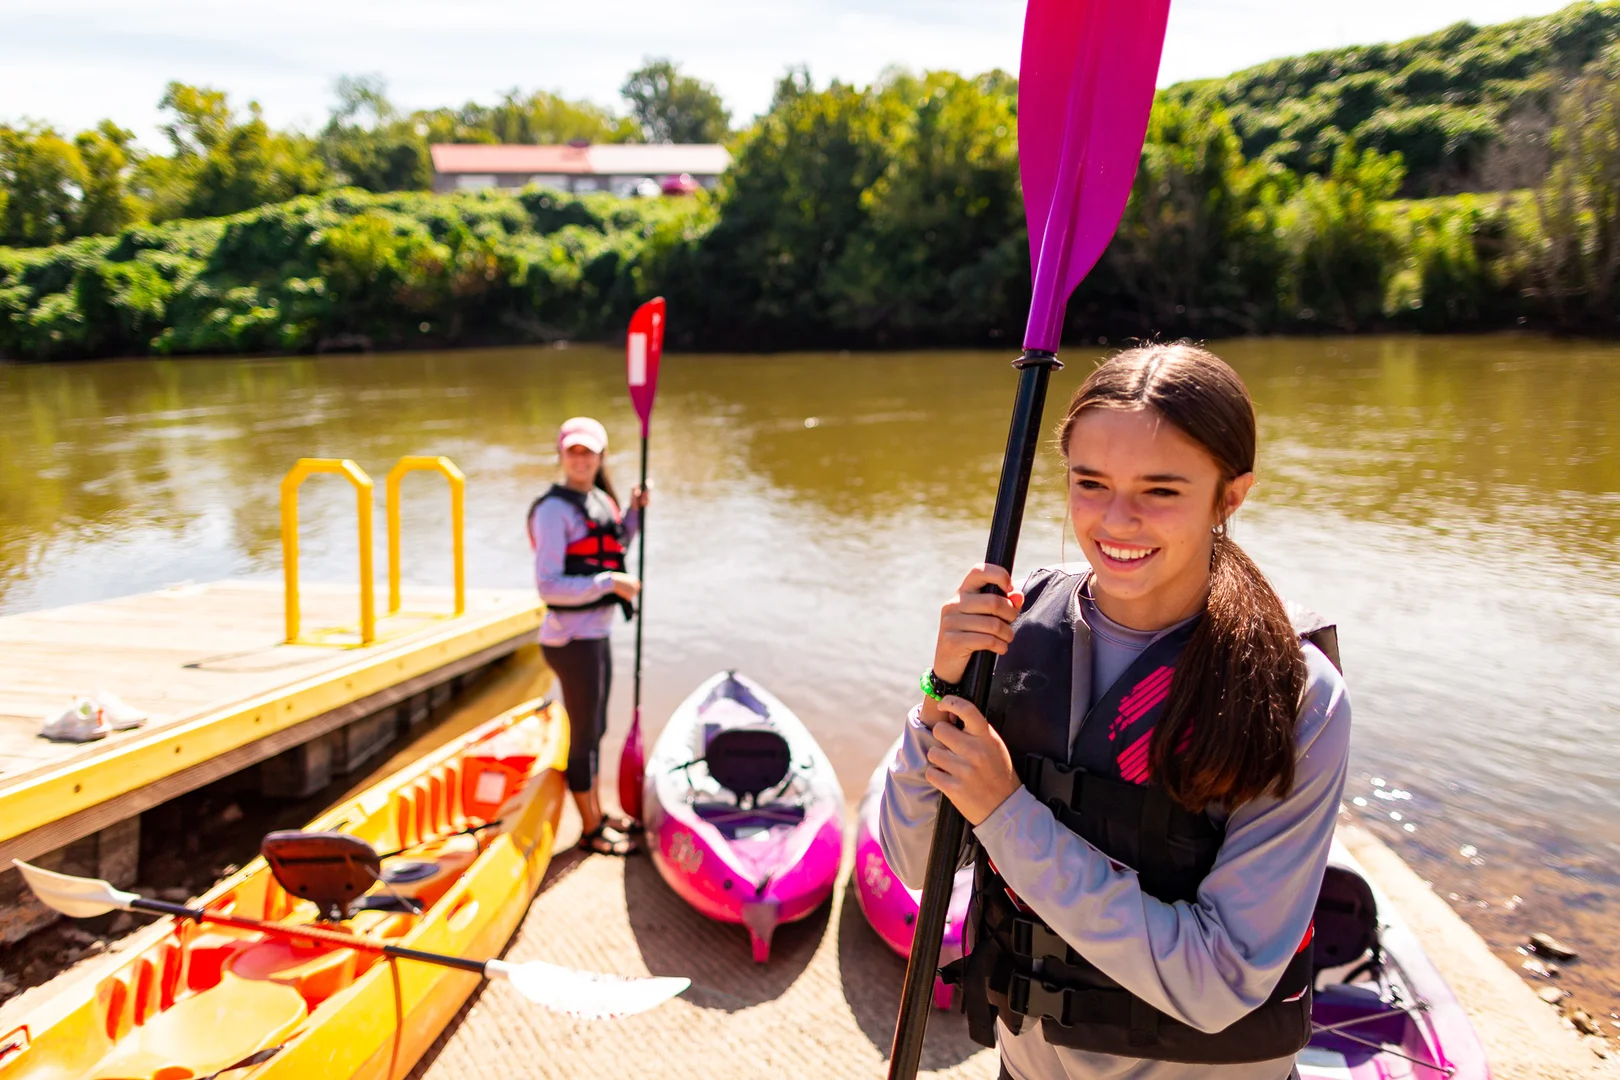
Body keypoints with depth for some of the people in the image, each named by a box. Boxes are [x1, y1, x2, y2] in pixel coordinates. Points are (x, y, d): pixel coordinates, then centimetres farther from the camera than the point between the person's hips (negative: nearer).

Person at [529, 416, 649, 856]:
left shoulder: (601, 500, 9)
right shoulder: (554, 509, -17)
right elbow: (548, 586, -23)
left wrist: (634, 514, 11)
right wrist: (609, 583, -25)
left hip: (596, 635, 8)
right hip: (573, 639, -8)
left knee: (595, 730, 20)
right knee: (584, 736, 5)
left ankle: (598, 815, 36)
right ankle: (591, 831, 20)